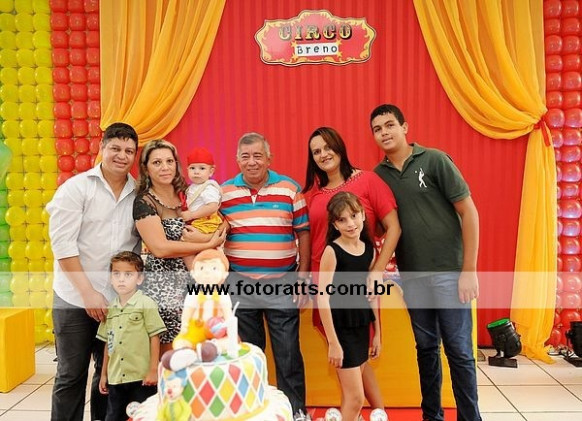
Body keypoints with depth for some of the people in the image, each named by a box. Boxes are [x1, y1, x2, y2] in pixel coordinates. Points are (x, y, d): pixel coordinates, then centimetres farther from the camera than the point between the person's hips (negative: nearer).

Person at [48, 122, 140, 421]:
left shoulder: (139, 193, 4)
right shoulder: (76, 188, -6)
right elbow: (62, 244, -10)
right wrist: (88, 293, -14)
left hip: (120, 299, 3)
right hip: (75, 298, -3)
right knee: (71, 374, 7)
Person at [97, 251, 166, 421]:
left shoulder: (146, 304, -8)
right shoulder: (110, 308, 8)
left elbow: (154, 337, -9)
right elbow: (108, 343, 14)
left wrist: (153, 370, -11)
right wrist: (104, 374, 15)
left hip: (142, 378, -5)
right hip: (115, 378, 6)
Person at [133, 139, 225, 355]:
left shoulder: (184, 194, 7)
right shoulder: (145, 202, -9)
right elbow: (160, 248, -19)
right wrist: (208, 245, -15)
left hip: (192, 279, 5)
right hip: (164, 283, -5)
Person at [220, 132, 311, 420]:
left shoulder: (290, 189, 0)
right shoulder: (224, 193, 3)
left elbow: (303, 233, 2)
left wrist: (302, 277, -2)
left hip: (282, 283, -1)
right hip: (239, 284, 2)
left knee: (287, 352, 5)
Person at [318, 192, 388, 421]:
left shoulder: (369, 250, 4)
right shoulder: (332, 251, -14)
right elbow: (322, 298, -16)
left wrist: (377, 333, 12)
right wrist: (333, 342, -16)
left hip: (362, 327, 6)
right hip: (340, 328, -6)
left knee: (351, 395, 16)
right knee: (355, 397, 0)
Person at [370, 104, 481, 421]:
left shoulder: (435, 160, -7)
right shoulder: (378, 175, 5)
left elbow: (469, 212, -7)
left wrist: (469, 270, -10)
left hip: (448, 271, -4)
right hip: (410, 276, 4)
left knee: (459, 350, 4)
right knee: (426, 347, 15)